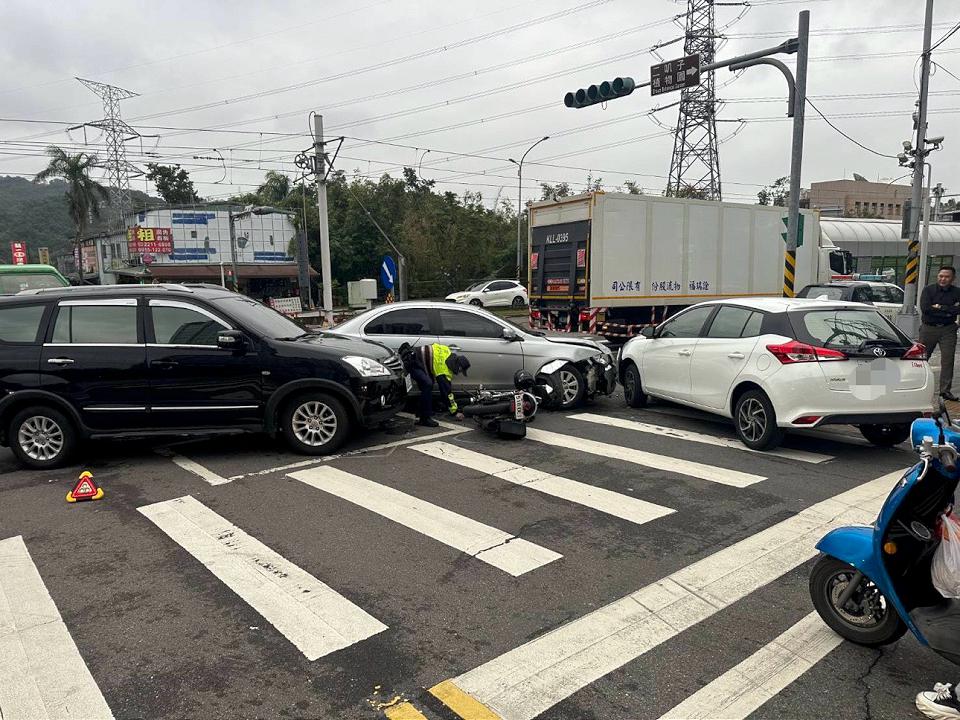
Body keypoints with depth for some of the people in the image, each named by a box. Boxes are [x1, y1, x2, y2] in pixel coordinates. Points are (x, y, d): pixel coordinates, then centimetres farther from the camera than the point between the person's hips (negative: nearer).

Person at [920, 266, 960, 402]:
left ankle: (945, 390, 2)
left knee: (947, 360, -3)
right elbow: (925, 308, -16)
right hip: (929, 328, -1)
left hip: (948, 330, 1)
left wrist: (939, 307, -15)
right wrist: (949, 311, -14)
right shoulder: (928, 290, 0)